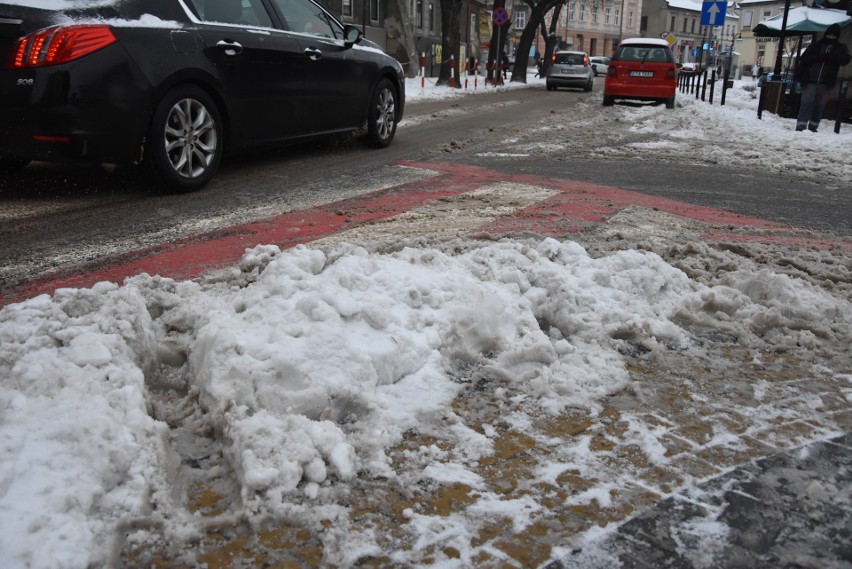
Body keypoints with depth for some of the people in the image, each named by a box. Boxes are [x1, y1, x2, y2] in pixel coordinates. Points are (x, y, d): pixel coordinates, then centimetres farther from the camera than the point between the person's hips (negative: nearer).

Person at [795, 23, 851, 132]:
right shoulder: (816, 45, 8)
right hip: (810, 80, -2)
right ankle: (800, 127, -12)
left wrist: (832, 55, -23)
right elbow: (805, 58, -3)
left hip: (825, 83, 2)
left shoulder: (841, 48, 10)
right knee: (807, 103, -8)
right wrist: (819, 57, -19)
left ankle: (813, 128, 10)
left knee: (819, 106, 4)